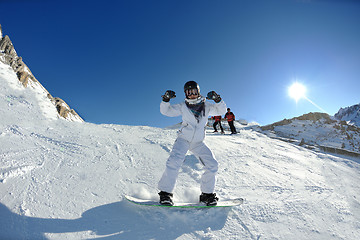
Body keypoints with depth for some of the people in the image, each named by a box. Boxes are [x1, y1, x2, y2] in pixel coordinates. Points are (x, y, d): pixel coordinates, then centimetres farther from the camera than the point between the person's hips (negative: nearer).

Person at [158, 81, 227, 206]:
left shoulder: (206, 106, 5)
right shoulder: (182, 106, 1)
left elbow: (221, 111, 1)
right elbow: (166, 111, 1)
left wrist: (217, 99, -16)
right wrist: (166, 99, -17)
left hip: (198, 143, 3)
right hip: (183, 139, -2)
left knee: (212, 165, -6)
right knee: (174, 162, -25)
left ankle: (207, 194, 12)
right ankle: (165, 192, -10)